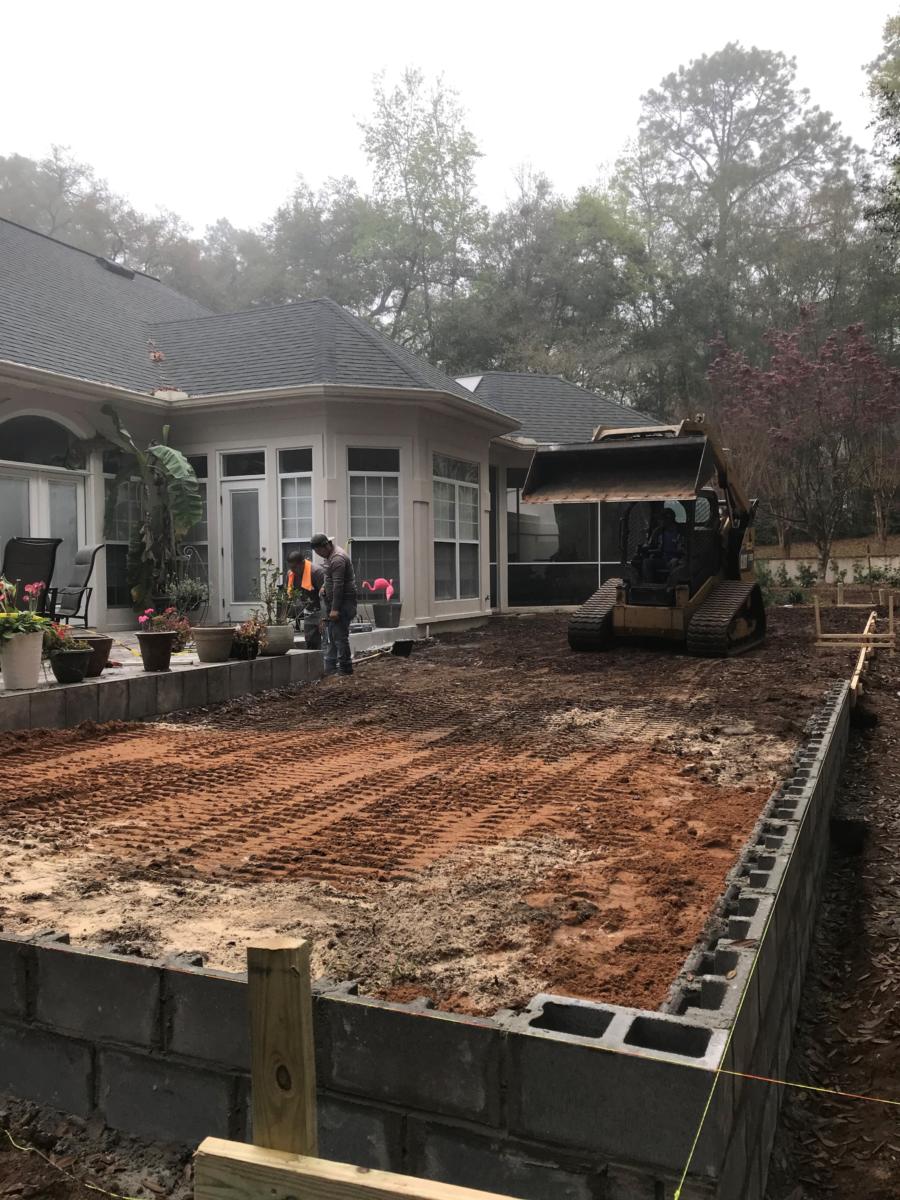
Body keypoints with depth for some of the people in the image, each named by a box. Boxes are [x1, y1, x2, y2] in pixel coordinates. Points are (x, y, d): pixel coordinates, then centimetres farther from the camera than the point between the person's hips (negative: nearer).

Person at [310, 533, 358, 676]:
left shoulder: (337, 558, -18)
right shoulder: (331, 556, 16)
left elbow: (338, 585, -23)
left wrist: (335, 609, -24)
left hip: (343, 602, -11)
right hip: (334, 602, 11)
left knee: (339, 635, -8)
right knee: (330, 636, 11)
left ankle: (345, 668, -2)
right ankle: (330, 668, 14)